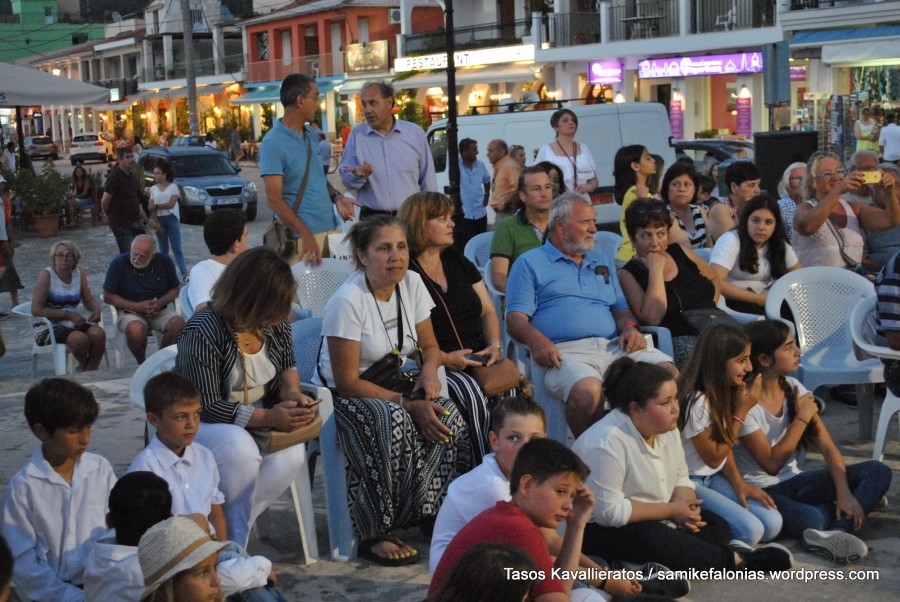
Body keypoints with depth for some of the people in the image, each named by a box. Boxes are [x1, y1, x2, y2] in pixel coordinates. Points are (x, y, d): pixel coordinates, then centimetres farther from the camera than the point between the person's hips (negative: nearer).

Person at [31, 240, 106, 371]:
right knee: (80, 338, -31)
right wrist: (68, 314, -19)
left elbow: (89, 300, 15)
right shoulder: (46, 275, -10)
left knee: (98, 333, -24)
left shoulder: (79, 274, 6)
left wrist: (96, 309, -10)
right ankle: (83, 365, 3)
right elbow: (36, 310, -15)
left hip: (73, 323, 5)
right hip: (50, 326, -5)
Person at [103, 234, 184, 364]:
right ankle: (141, 363, -7)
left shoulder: (164, 262, 1)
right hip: (129, 311, -2)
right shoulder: (119, 263, -6)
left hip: (160, 311, 3)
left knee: (179, 323, -28)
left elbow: (174, 290, 11)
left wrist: (160, 302, -11)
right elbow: (108, 296, -4)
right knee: (136, 329, -37)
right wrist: (137, 306, -14)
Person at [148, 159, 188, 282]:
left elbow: (171, 204, -11)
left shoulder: (173, 187, -1)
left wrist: (156, 206, -14)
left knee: (177, 248, -8)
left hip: (172, 219, -3)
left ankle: (184, 273, -13)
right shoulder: (153, 189, 8)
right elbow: (150, 206, 3)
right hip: (159, 219, 3)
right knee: (163, 249, 9)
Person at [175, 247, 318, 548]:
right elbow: (206, 407, -24)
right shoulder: (203, 332, -23)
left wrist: (292, 393, -10)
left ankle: (234, 532, -11)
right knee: (241, 450, -38)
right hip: (204, 423, -6)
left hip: (261, 417, 6)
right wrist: (267, 417, -29)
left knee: (293, 454, -25)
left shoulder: (273, 323, -3)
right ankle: (233, 547, -17)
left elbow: (287, 365, 14)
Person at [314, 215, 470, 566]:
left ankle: (434, 513, -9)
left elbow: (429, 346, 11)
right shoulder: (347, 301, -21)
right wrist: (409, 404, -24)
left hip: (394, 385, 6)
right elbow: (348, 382, -20)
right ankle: (373, 536, -24)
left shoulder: (411, 283, -1)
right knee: (394, 422, -37)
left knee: (449, 418, -24)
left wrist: (429, 371, -14)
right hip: (343, 397, -6)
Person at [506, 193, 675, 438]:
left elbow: (621, 308, 29)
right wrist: (536, 339, -20)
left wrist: (629, 327, 4)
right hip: (565, 351, -5)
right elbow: (515, 318, 2)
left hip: (613, 346, 5)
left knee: (669, 372, -23)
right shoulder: (530, 263, 13)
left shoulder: (603, 262, 31)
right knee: (587, 390, -39)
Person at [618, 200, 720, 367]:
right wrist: (656, 270, -11)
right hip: (677, 339, -6)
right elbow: (651, 319, -16)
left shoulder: (680, 253, 13)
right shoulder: (627, 275, -1)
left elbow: (713, 278, 31)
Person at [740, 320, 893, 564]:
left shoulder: (794, 388, 5)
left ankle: (836, 532, -37)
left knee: (878, 471, -15)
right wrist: (802, 418, -13)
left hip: (793, 481, 8)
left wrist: (844, 492, -17)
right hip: (761, 490, -8)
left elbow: (828, 447, -1)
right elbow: (771, 464, -16)